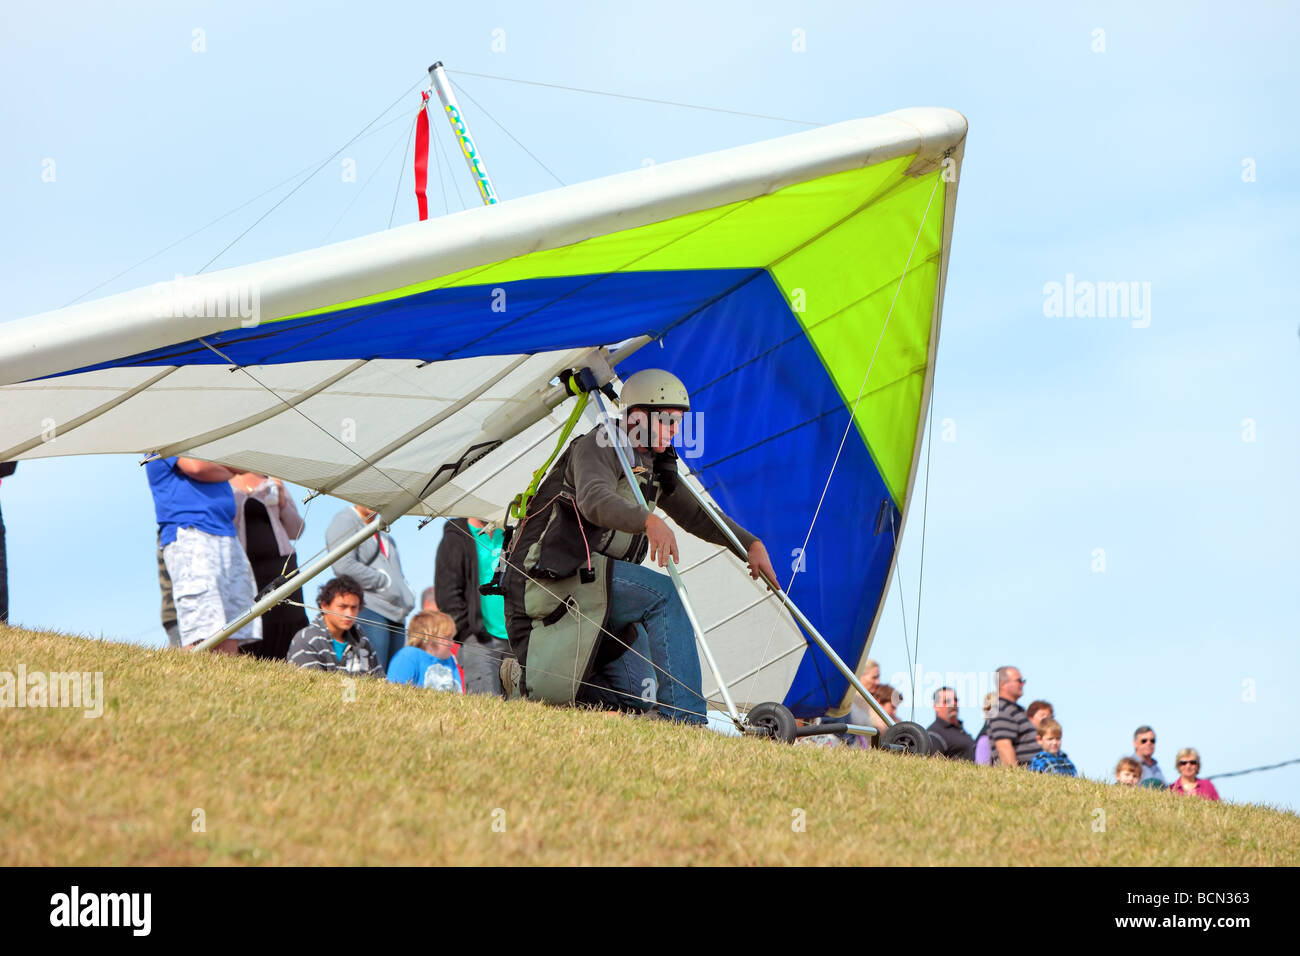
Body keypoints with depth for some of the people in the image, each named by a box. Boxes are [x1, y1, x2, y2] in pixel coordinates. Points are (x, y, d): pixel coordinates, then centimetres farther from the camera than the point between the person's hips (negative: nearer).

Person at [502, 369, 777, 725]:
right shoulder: (598, 447, -9)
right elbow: (594, 500, -29)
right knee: (664, 594, -27)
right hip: (555, 575, -9)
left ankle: (531, 677, 12)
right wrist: (649, 520, -47)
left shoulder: (654, 468, 18)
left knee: (637, 698, 1)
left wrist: (751, 544, 9)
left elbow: (698, 517, 24)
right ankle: (683, 715, -33)